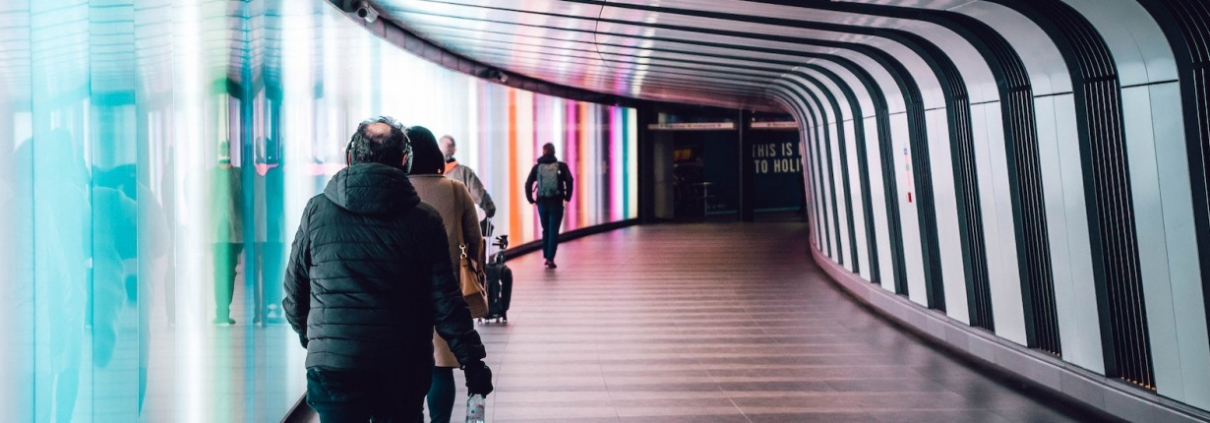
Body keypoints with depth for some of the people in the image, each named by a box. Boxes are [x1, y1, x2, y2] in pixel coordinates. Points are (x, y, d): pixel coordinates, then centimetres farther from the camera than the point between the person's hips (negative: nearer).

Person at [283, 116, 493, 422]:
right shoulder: (424, 220, -3)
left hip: (331, 365, 0)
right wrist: (473, 361, 2)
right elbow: (445, 300, -5)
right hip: (404, 372, 0)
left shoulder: (317, 211, -1)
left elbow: (294, 290, 8)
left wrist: (307, 334, 27)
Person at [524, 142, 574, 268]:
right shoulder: (561, 166, -1)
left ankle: (546, 257, 20)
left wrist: (530, 199, 4)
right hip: (556, 203, -2)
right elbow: (569, 181, -12)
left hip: (542, 202, 2)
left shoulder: (537, 167, 5)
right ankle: (550, 259, -8)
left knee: (545, 230, 17)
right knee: (553, 231, 0)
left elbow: (528, 184, -3)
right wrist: (568, 196, -1)